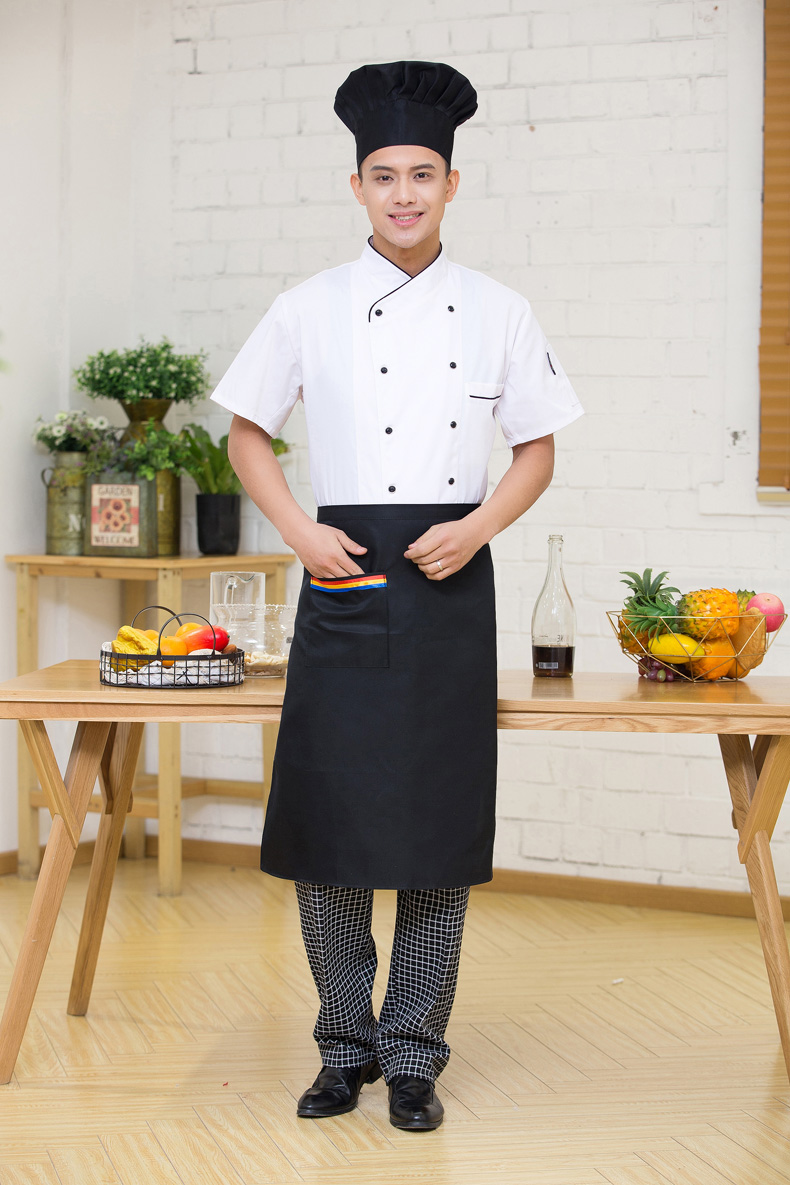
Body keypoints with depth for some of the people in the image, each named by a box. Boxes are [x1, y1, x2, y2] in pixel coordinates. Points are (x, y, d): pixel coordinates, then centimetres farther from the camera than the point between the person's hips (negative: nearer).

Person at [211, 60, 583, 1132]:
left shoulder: (498, 313, 4)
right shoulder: (310, 308, 3)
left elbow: (537, 449, 10)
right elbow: (247, 432, 10)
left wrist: (479, 525, -8)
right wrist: (299, 530, -5)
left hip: (448, 583, 0)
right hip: (344, 581, 0)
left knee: (440, 821, 3)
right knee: (328, 813, 2)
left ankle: (414, 1053, 17)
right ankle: (346, 1044, 19)